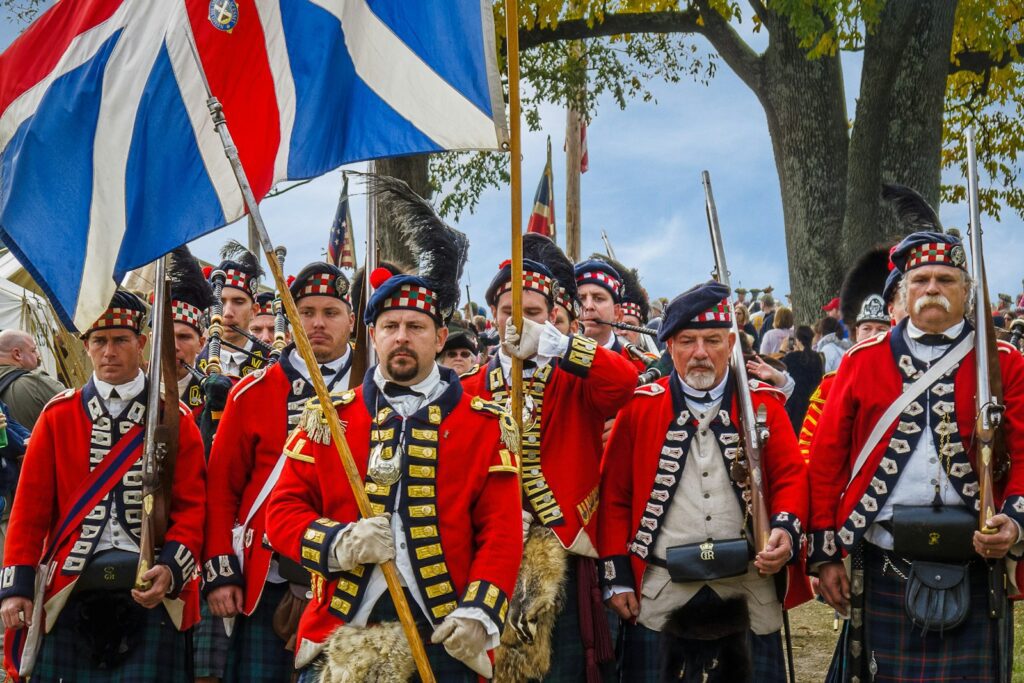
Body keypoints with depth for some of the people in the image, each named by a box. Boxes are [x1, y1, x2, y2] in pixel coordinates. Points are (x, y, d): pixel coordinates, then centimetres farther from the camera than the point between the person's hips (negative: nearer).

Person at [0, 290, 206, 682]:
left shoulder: (174, 418, 4)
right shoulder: (59, 415, 7)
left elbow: (192, 506, 0)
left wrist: (171, 570, -16)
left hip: (150, 591, -1)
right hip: (71, 591, 1)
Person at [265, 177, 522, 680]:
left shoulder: (485, 424, 3)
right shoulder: (328, 416, 7)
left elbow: (501, 532, 0)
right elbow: (283, 510, 5)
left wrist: (479, 612, -13)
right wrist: (337, 543, -13)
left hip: (443, 639, -1)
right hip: (337, 638, 1)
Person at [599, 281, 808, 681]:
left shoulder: (764, 403, 4)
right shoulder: (639, 406, 1)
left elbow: (792, 476, 1)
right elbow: (615, 494, 1)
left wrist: (785, 530, -18)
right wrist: (616, 577, -3)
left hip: (749, 592, 1)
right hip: (660, 594, -1)